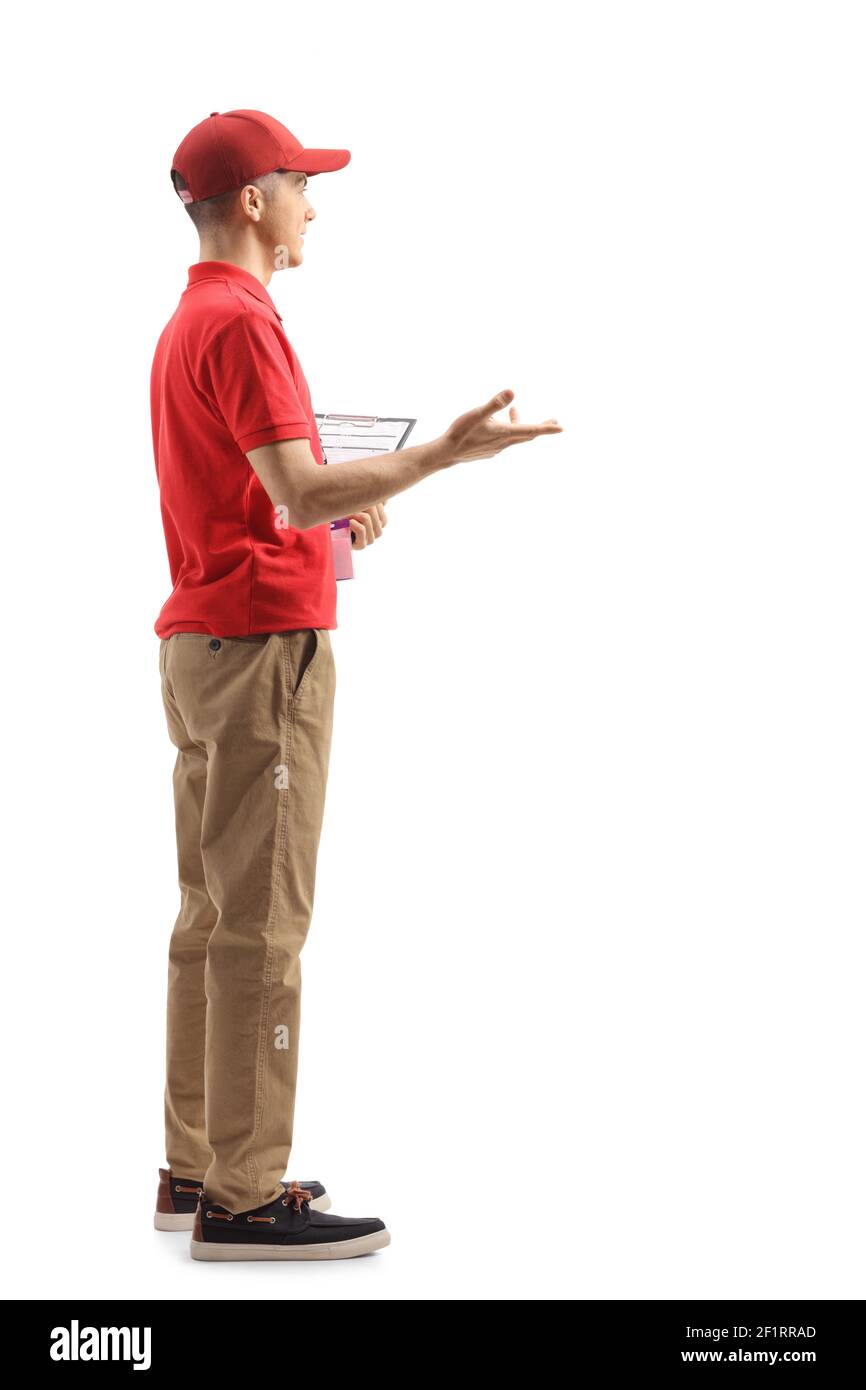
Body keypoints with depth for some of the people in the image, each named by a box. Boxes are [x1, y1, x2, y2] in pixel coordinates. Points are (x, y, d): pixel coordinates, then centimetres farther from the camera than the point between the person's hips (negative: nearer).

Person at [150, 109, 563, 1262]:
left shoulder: (189, 322, 17)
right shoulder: (240, 323, -15)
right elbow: (298, 495, -24)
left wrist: (332, 514, 16)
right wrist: (442, 454, -26)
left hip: (203, 643, 10)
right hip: (263, 647, -10)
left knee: (212, 916, 13)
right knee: (262, 924, -8)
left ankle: (198, 1167, 20)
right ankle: (243, 1198, -5)